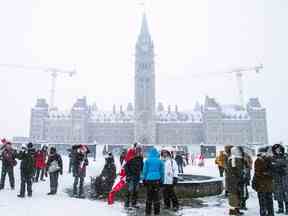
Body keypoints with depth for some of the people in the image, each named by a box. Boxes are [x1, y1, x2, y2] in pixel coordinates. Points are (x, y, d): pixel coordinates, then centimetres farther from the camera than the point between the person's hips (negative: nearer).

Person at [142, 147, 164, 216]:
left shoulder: (147, 160, -4)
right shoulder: (160, 161, 1)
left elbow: (145, 170, -1)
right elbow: (162, 171, 5)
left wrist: (144, 179, 8)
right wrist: (161, 180, 12)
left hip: (149, 179, -1)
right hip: (157, 180, 1)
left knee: (149, 196, 8)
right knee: (156, 196, 7)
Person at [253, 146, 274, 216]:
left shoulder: (258, 160, -14)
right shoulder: (269, 159, 4)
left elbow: (257, 173, -14)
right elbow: (271, 171, 12)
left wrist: (254, 182, -7)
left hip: (261, 184, -6)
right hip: (269, 182, 6)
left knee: (262, 200, 0)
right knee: (269, 199, 15)